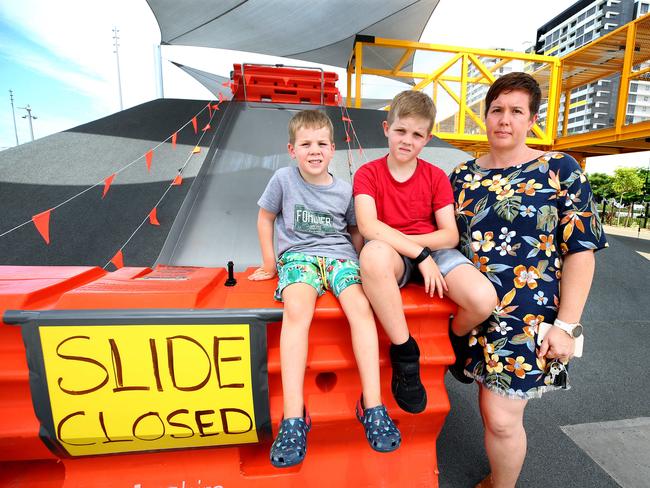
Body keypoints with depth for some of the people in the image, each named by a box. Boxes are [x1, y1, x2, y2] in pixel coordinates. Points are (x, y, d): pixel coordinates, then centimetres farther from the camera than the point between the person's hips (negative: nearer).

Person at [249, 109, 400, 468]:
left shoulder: (344, 190, 7)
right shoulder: (284, 179, 2)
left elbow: (355, 230, 20)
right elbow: (265, 217, 10)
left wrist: (355, 263, 8)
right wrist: (269, 265, 10)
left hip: (339, 254, 2)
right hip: (298, 254, -1)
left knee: (361, 307, -28)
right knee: (297, 309, -34)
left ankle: (372, 405, -18)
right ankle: (293, 416, -29)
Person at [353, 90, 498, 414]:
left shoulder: (436, 177, 7)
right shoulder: (367, 173, -1)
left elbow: (450, 235, -1)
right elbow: (368, 226, -18)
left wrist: (400, 239, -15)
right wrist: (418, 252, -23)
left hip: (434, 252, 3)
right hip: (392, 256, -3)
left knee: (484, 299, -24)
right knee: (374, 252, -41)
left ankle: (454, 340, 16)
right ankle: (404, 351, -22)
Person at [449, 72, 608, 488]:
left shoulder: (559, 170, -3)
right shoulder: (463, 175, 8)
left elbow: (581, 250, -6)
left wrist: (567, 325, -10)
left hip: (529, 317, -3)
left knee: (501, 417, 0)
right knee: (492, 405, 16)